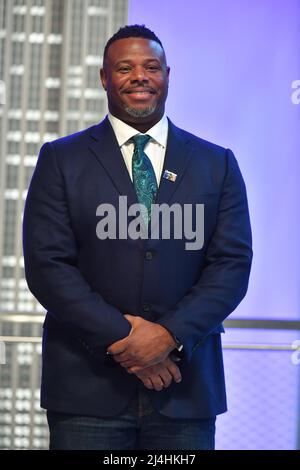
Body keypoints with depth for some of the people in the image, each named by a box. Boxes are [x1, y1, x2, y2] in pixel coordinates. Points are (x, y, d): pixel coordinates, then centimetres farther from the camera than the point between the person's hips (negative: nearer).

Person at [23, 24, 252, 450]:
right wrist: (120, 338, -13)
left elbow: (233, 263, 2)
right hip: (87, 384, -1)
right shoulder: (61, 160, 5)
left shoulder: (217, 164, 10)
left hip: (186, 389, 2)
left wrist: (171, 335, -12)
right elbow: (47, 266, -3)